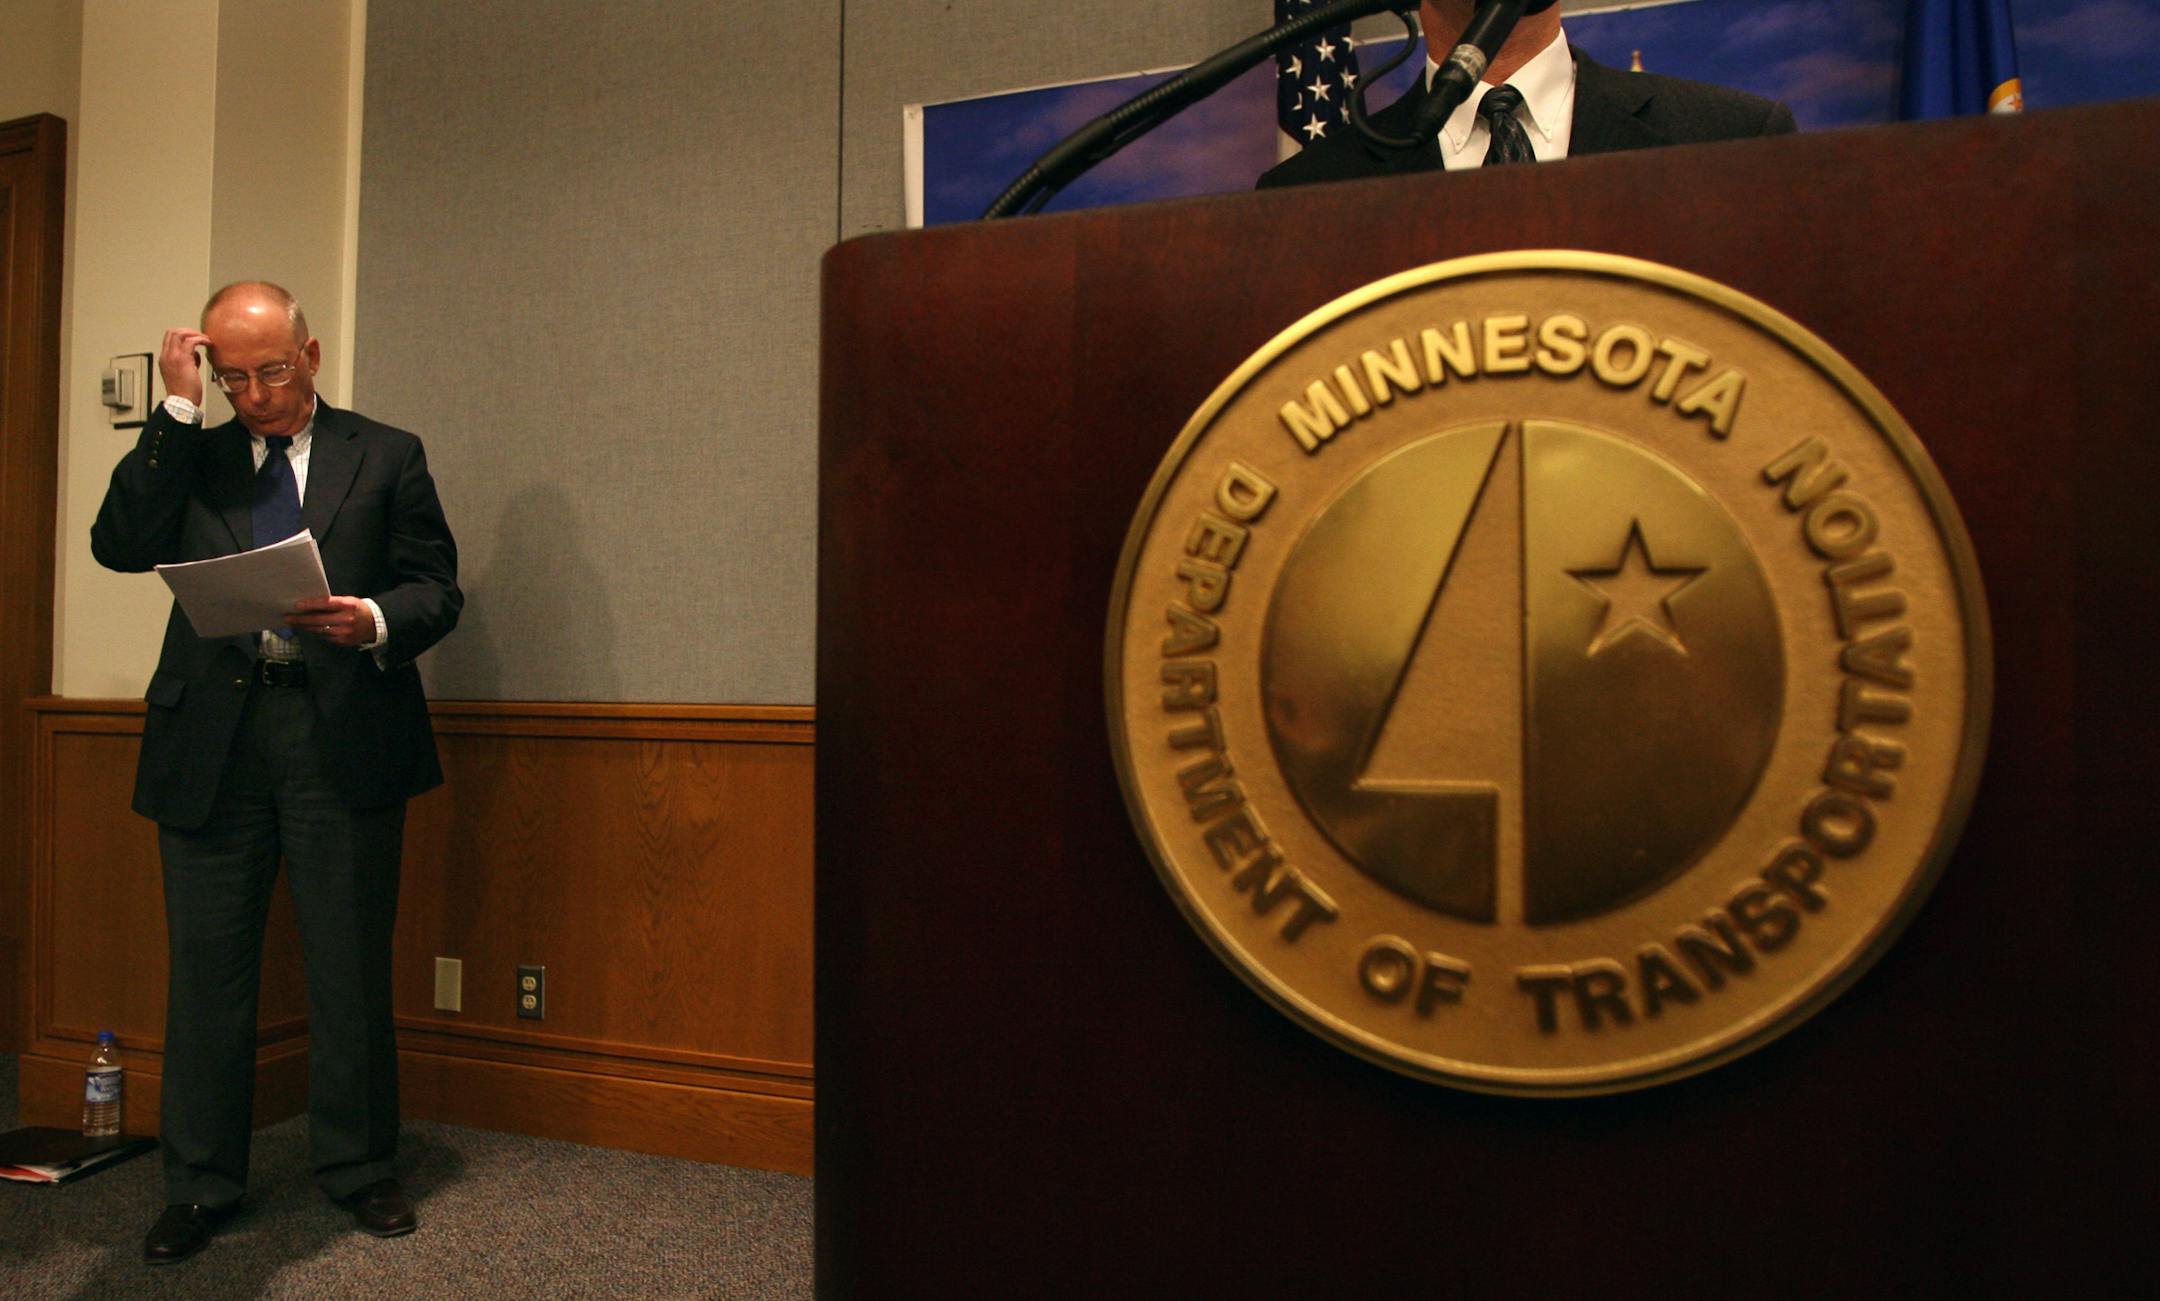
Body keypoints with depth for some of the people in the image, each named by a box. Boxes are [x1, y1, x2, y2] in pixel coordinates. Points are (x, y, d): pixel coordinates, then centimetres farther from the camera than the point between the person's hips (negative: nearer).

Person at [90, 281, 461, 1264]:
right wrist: (176, 412, -2)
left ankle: (357, 1168, 21)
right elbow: (119, 545, -1)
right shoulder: (193, 457, 15)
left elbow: (438, 588, 5)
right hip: (211, 736, 2)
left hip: (342, 733, -2)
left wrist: (376, 621, -17)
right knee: (207, 963, 7)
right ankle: (200, 1184, 22)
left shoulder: (386, 456, 9)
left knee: (350, 963, 5)